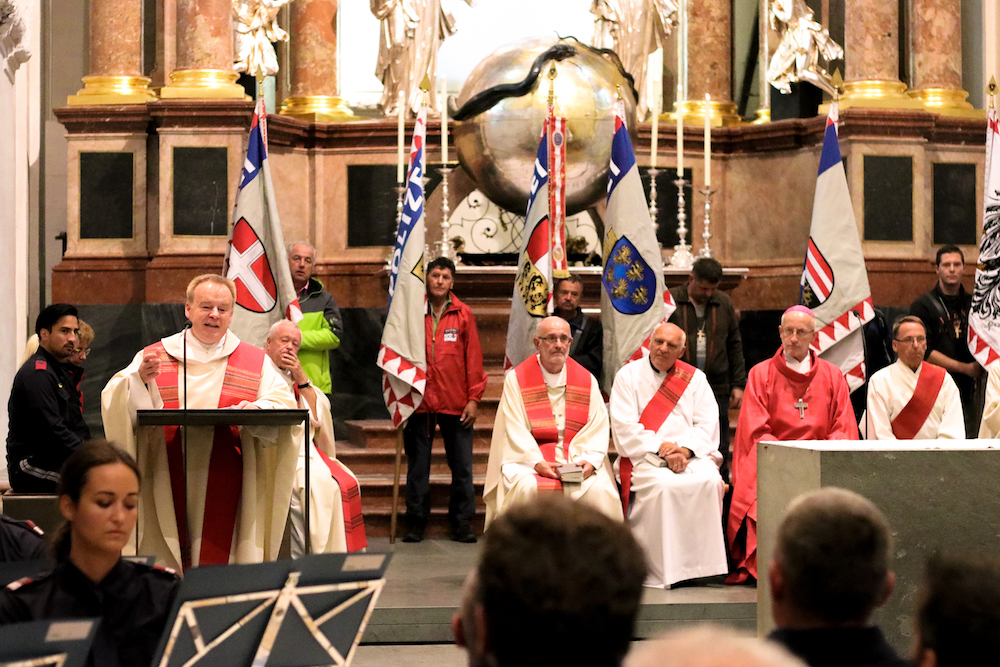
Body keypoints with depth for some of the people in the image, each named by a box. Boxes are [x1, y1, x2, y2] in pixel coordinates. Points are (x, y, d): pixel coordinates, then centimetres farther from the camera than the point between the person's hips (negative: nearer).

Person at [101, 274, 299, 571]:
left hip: (228, 493, 0)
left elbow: (285, 407, 0)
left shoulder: (257, 363, 11)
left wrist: (257, 410, -20)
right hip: (169, 492, 0)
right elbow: (115, 405, 1)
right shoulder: (153, 357, 11)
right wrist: (139, 379, -18)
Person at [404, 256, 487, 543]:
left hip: (456, 403, 0)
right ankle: (416, 523, 14)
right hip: (419, 401, 0)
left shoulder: (463, 314, 4)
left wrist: (473, 398, 0)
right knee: (417, 465, 6)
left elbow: (473, 357, 4)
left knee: (462, 466, 3)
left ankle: (462, 523, 11)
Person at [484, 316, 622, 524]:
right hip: (529, 458, -1)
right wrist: (537, 462, -19)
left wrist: (589, 460, -15)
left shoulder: (587, 380, 12)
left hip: (578, 458, 2)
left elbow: (598, 428, 4)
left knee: (598, 490, -28)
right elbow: (515, 430, -4)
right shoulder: (516, 379, 4)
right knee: (527, 488, -33)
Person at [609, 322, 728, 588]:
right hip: (644, 456, -2)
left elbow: (708, 425, 5)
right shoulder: (628, 375, 8)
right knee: (663, 486, -34)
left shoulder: (695, 378, 15)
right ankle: (660, 571, -28)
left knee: (710, 481, -29)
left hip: (692, 455, 3)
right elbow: (624, 427, -3)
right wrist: (660, 448, -15)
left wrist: (685, 449, -14)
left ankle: (702, 563, -22)